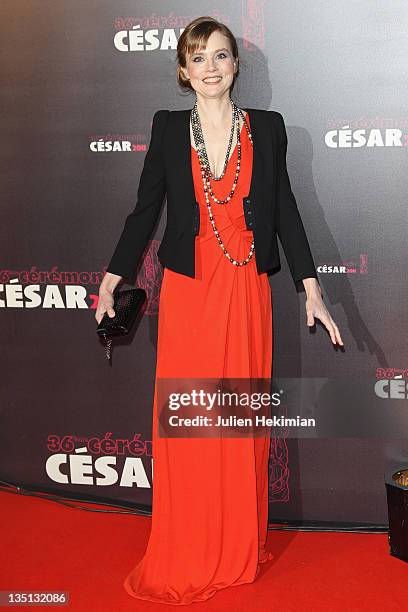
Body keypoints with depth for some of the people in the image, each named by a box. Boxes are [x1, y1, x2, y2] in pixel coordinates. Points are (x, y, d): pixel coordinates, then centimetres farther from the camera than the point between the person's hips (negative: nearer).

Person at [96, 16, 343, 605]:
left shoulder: (266, 128, 4)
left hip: (246, 291, 1)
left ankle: (241, 550, 24)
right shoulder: (169, 128, 3)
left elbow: (285, 209, 6)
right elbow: (145, 208, 7)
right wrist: (111, 282, 5)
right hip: (188, 290, 0)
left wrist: (311, 287, 1)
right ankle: (184, 559, 18)